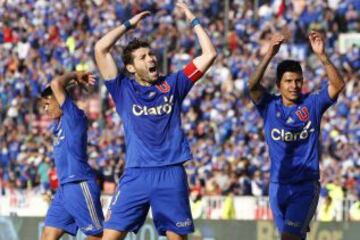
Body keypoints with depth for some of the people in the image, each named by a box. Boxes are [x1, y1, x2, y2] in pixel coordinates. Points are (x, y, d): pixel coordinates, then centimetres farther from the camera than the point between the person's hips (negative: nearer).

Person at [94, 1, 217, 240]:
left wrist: (193, 20, 12)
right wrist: (129, 24, 9)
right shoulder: (124, 89, 8)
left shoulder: (173, 84, 12)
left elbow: (209, 54, 11)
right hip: (136, 174, -1)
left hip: (172, 174, 1)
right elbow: (101, 49, 1)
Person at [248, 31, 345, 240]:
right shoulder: (270, 106, 0)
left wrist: (322, 55, -29)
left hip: (306, 186, -3)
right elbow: (253, 85, -17)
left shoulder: (312, 104, -2)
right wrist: (270, 54, -30)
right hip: (278, 185, 3)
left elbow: (338, 85, -16)